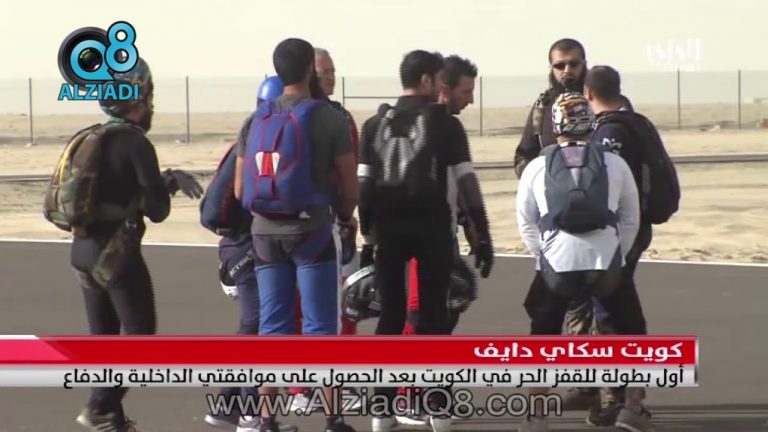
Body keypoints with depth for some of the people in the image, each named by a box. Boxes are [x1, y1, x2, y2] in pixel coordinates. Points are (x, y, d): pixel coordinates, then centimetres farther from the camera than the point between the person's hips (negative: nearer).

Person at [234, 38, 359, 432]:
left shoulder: (256, 120, 7)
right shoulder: (328, 119, -7)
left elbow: (239, 190, 8)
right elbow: (350, 188, -6)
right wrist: (345, 216, 15)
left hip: (265, 232, 4)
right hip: (311, 229, -4)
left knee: (273, 327, 10)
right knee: (320, 328, 0)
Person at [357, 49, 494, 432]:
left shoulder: (375, 124, 8)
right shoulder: (445, 123, -1)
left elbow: (364, 185, 4)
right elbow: (467, 183, -4)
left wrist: (368, 235, 8)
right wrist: (482, 236, -1)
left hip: (388, 227, 3)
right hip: (431, 225, -2)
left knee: (390, 315, 8)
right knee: (433, 314, 5)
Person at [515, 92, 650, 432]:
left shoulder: (537, 168, 11)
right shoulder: (615, 164, 11)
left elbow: (526, 225, 13)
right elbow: (631, 220, 14)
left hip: (557, 264, 0)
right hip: (606, 264, 0)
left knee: (543, 336, 16)